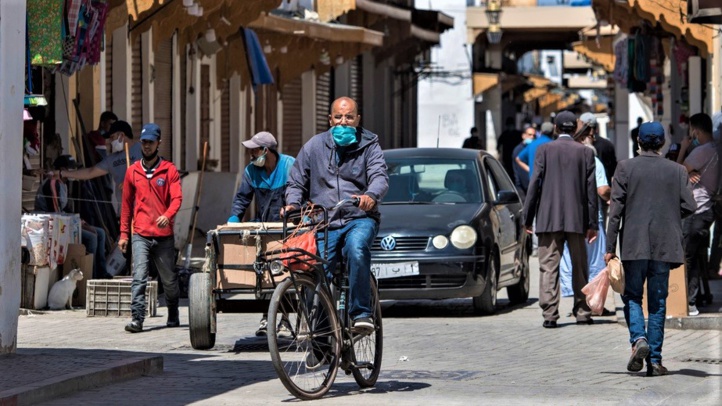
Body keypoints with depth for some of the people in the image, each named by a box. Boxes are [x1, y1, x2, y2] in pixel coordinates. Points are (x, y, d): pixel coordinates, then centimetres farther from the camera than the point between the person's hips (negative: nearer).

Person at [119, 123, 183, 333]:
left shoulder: (169, 170, 3)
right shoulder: (133, 171, 9)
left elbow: (177, 197, -7)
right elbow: (126, 204, 14)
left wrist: (168, 215, -27)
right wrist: (124, 233, 11)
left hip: (164, 235, 0)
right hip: (140, 235, 1)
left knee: (169, 279, 12)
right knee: (139, 278, -13)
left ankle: (173, 316, 30)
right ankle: (137, 319, -17)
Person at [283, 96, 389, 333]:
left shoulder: (369, 145, 8)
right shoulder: (315, 147, 12)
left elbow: (380, 176, -8)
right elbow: (296, 182, 17)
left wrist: (371, 195, -31)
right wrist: (292, 203, -5)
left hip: (360, 218, -2)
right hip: (324, 224, 2)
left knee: (356, 247, -36)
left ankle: (361, 313, -31)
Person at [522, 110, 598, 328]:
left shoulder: (544, 150, -1)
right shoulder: (585, 152, 4)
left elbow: (535, 184, -3)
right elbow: (591, 189, 4)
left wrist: (528, 218, 3)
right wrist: (592, 223, 7)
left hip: (549, 218, -2)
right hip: (577, 219, 2)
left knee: (549, 267, -2)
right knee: (579, 267, 13)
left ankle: (550, 314, -10)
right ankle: (582, 312, 17)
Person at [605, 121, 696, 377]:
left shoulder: (626, 168, -3)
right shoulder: (677, 171, 1)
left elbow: (616, 209, -6)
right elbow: (689, 206, -2)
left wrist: (610, 247, -3)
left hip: (634, 245, -1)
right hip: (664, 247, 1)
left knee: (632, 296, 12)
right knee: (658, 302, 7)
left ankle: (638, 339, -13)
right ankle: (654, 360, 5)